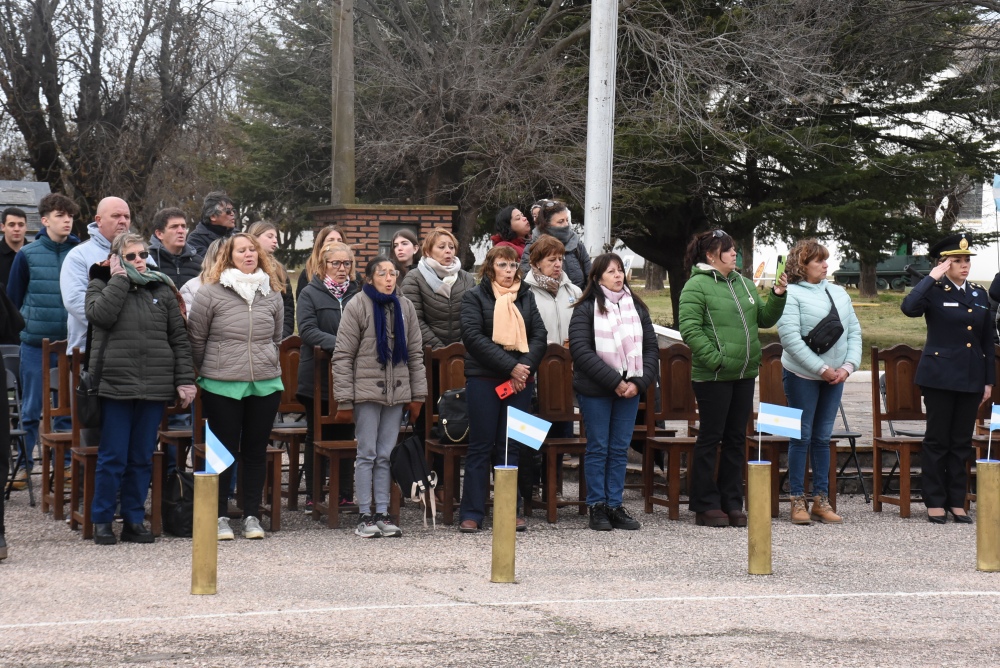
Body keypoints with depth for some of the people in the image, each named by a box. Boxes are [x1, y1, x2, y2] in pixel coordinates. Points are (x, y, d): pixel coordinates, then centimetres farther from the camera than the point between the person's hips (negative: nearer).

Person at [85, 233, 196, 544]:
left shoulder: (162, 290, 11)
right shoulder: (101, 286, 5)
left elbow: (180, 338, 9)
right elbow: (100, 315, -17)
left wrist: (185, 380, 2)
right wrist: (119, 278, -9)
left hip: (154, 387, 3)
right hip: (115, 386, -3)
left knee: (142, 458, 8)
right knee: (112, 458, -1)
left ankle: (134, 520, 16)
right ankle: (102, 521, 10)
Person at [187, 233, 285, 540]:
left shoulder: (272, 293, 7)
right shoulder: (210, 292, -6)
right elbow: (196, 338, 2)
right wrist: (210, 370, 9)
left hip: (266, 385, 3)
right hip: (222, 387, -3)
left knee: (256, 451, 8)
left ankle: (252, 515, 16)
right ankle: (221, 517, 12)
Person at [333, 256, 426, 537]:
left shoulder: (404, 307, 9)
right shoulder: (357, 306, -5)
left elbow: (415, 353, 14)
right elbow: (342, 355, -6)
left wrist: (418, 394, 9)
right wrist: (344, 399, -10)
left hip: (396, 393, 4)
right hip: (366, 391, -4)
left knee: (386, 456, 8)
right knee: (367, 454, -1)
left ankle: (382, 513, 13)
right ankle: (364, 516, 5)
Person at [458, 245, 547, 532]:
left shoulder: (526, 296, 13)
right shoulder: (475, 297, 0)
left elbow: (539, 336, 7)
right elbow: (474, 337, -11)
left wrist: (526, 366, -11)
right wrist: (510, 366, -16)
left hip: (520, 380, 4)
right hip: (484, 379, -4)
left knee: (511, 447, 7)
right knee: (481, 447, -1)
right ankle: (471, 513, 2)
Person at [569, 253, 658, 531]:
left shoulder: (637, 307, 11)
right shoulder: (586, 309, -3)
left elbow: (651, 348, 9)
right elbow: (581, 350, -13)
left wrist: (640, 381, -6)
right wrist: (614, 381, -17)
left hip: (630, 390, 4)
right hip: (596, 390, -4)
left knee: (620, 449, 7)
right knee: (598, 448, 2)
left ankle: (615, 505, 13)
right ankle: (597, 507, 9)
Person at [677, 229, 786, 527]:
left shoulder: (744, 284, 15)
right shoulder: (697, 286, -9)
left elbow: (765, 318, 18)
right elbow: (690, 329, -16)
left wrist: (778, 296, 2)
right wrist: (715, 359, -21)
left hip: (744, 374, 7)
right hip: (713, 377, -7)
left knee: (736, 438, 11)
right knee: (710, 438, 0)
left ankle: (732, 503, 18)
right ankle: (706, 505, 6)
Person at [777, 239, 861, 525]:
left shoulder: (839, 293, 10)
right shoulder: (791, 294, -8)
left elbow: (854, 331, 10)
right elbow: (791, 338, -16)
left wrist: (848, 366, -5)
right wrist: (822, 369, -17)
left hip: (835, 376, 5)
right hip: (802, 375, -5)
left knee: (823, 437, 10)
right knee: (802, 437, 0)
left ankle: (821, 501, 14)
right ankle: (797, 501, 6)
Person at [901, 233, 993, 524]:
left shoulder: (979, 294, 12)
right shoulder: (934, 292, -4)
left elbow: (987, 340, 14)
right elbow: (909, 307, -27)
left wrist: (989, 380, 10)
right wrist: (932, 277, -20)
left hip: (971, 378, 5)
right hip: (940, 377, -5)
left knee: (962, 441, 8)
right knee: (937, 439, 1)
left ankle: (957, 501, 15)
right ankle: (935, 502, 8)